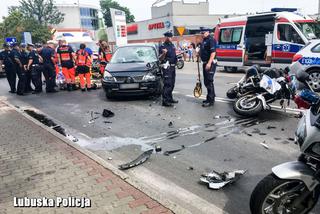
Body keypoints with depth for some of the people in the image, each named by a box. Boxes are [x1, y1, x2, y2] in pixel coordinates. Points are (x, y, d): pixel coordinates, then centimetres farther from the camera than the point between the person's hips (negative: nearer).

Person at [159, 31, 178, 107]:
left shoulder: (172, 45, 15)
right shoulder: (162, 46, -9)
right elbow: (160, 58, -13)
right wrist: (164, 53, -31)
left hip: (173, 66, 9)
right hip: (167, 67, -8)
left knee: (172, 84, 14)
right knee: (167, 84, -12)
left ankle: (170, 99, 24)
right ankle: (165, 101, -11)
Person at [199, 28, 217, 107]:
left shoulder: (211, 40, -13)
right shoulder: (204, 40, 17)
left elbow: (213, 52, -22)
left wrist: (209, 63, -27)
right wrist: (199, 53, 13)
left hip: (210, 63, -10)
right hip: (205, 63, 10)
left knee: (209, 82, -9)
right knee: (206, 81, 15)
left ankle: (211, 100, -4)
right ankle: (211, 97, 27)